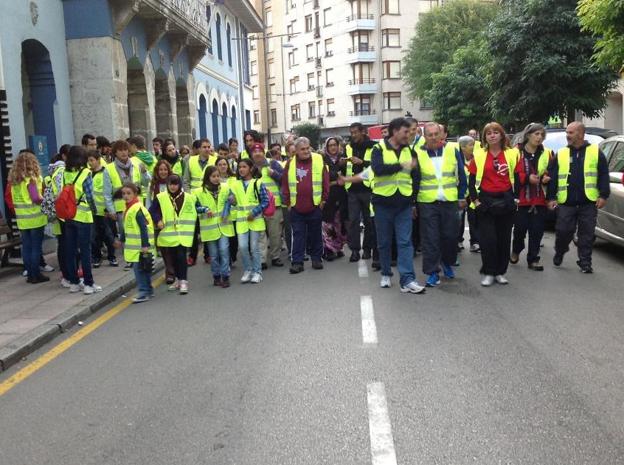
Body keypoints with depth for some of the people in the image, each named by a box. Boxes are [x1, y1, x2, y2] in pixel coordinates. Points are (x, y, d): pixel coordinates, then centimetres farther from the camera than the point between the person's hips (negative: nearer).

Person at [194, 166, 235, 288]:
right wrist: (205, 209, -17)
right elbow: (195, 207, 0)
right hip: (209, 227, 0)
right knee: (214, 254, 8)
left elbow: (231, 202, 11)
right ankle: (216, 276, 22)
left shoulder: (226, 188, 1)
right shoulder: (199, 192, -4)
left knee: (224, 250, -8)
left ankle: (225, 276, 1)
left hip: (224, 226, 0)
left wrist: (230, 200, -10)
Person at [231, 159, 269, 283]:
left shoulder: (258, 183, -3)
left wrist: (254, 212, -13)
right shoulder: (235, 185, 8)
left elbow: (265, 201, -5)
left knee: (254, 247, 2)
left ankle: (257, 272, 15)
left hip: (255, 220, -3)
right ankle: (248, 270, 16)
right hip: (241, 220, 3)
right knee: (242, 246, -3)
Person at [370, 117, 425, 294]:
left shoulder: (409, 150, 10)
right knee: (384, 242, 9)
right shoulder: (379, 149, -3)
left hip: (404, 203, 3)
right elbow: (377, 168, -23)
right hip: (383, 202, -2)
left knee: (405, 242, -3)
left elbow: (415, 177, 15)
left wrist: (414, 202, 12)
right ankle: (386, 274, 25)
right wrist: (402, 165, -24)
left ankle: (407, 280, -4)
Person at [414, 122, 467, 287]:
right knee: (430, 239, -1)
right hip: (427, 203, -1)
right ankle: (432, 272, 7)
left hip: (450, 201, 1)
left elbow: (461, 175, 8)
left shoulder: (452, 150, 1)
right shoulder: (418, 153, -1)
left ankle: (447, 263, 33)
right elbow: (414, 179, 4)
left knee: (450, 235, 8)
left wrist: (462, 197, 7)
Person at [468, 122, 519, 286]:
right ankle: (488, 273, 9)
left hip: (506, 200, 1)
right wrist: (475, 200, -3)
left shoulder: (512, 153, 2)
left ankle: (500, 272, 19)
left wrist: (516, 198, 1)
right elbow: (472, 180, 4)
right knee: (487, 238, -2)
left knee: (504, 237, 7)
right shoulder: (479, 155, 1)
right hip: (486, 201, -1)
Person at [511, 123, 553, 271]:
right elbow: (511, 174, -7)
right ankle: (516, 251, 32)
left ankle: (533, 259, 13)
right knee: (520, 228, 4)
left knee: (537, 230, 2)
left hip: (539, 200, 3)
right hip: (521, 198, -3)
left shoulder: (546, 154, 9)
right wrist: (527, 178, -17)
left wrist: (546, 178, -8)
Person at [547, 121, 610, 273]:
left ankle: (585, 262, 12)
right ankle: (559, 253, 29)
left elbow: (603, 175, 1)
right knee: (563, 231, 3)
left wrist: (603, 195, -6)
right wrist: (551, 197, 0)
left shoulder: (595, 152, 3)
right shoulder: (561, 154, 8)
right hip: (566, 203, 1)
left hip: (588, 202, -1)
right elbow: (552, 177, 6)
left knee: (587, 234, 3)